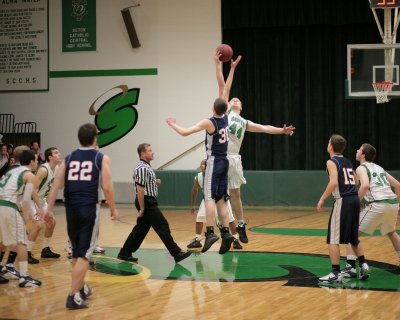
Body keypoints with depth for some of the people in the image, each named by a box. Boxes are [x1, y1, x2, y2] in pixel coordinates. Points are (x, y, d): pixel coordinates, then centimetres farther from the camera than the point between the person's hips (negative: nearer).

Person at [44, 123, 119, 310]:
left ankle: (81, 287, 34)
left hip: (71, 208, 4)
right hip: (89, 208, -4)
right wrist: (113, 209, 7)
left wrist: (49, 209, 7)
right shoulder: (101, 158, 1)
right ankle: (73, 296, -10)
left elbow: (56, 185, 6)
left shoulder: (68, 158, 12)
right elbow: (106, 187, -5)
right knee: (84, 253, -3)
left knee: (76, 251, 20)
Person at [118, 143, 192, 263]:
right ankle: (176, 253, -4)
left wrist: (155, 183, 7)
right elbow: (140, 189, -21)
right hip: (147, 202, -10)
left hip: (150, 202, 10)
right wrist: (142, 208, -21)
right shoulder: (142, 168, -17)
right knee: (163, 227, -7)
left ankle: (125, 253, 16)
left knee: (140, 229, 12)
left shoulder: (147, 167, 15)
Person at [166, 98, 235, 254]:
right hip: (224, 161, 7)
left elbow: (184, 132, -14)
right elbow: (223, 104, 28)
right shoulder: (225, 118, 4)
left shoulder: (209, 122, -14)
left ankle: (210, 233, -22)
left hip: (213, 161, -7)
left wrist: (172, 124, 2)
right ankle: (226, 233, 4)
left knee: (209, 197, -11)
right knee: (221, 199, 9)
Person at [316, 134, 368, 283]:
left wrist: (322, 199, -13)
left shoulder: (332, 162, -5)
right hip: (355, 199, 8)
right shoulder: (347, 162, 18)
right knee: (352, 237, 24)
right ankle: (363, 264, 21)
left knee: (333, 239, -4)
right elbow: (355, 180, 23)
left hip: (343, 200, -8)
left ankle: (336, 273, -7)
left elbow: (334, 182, -19)